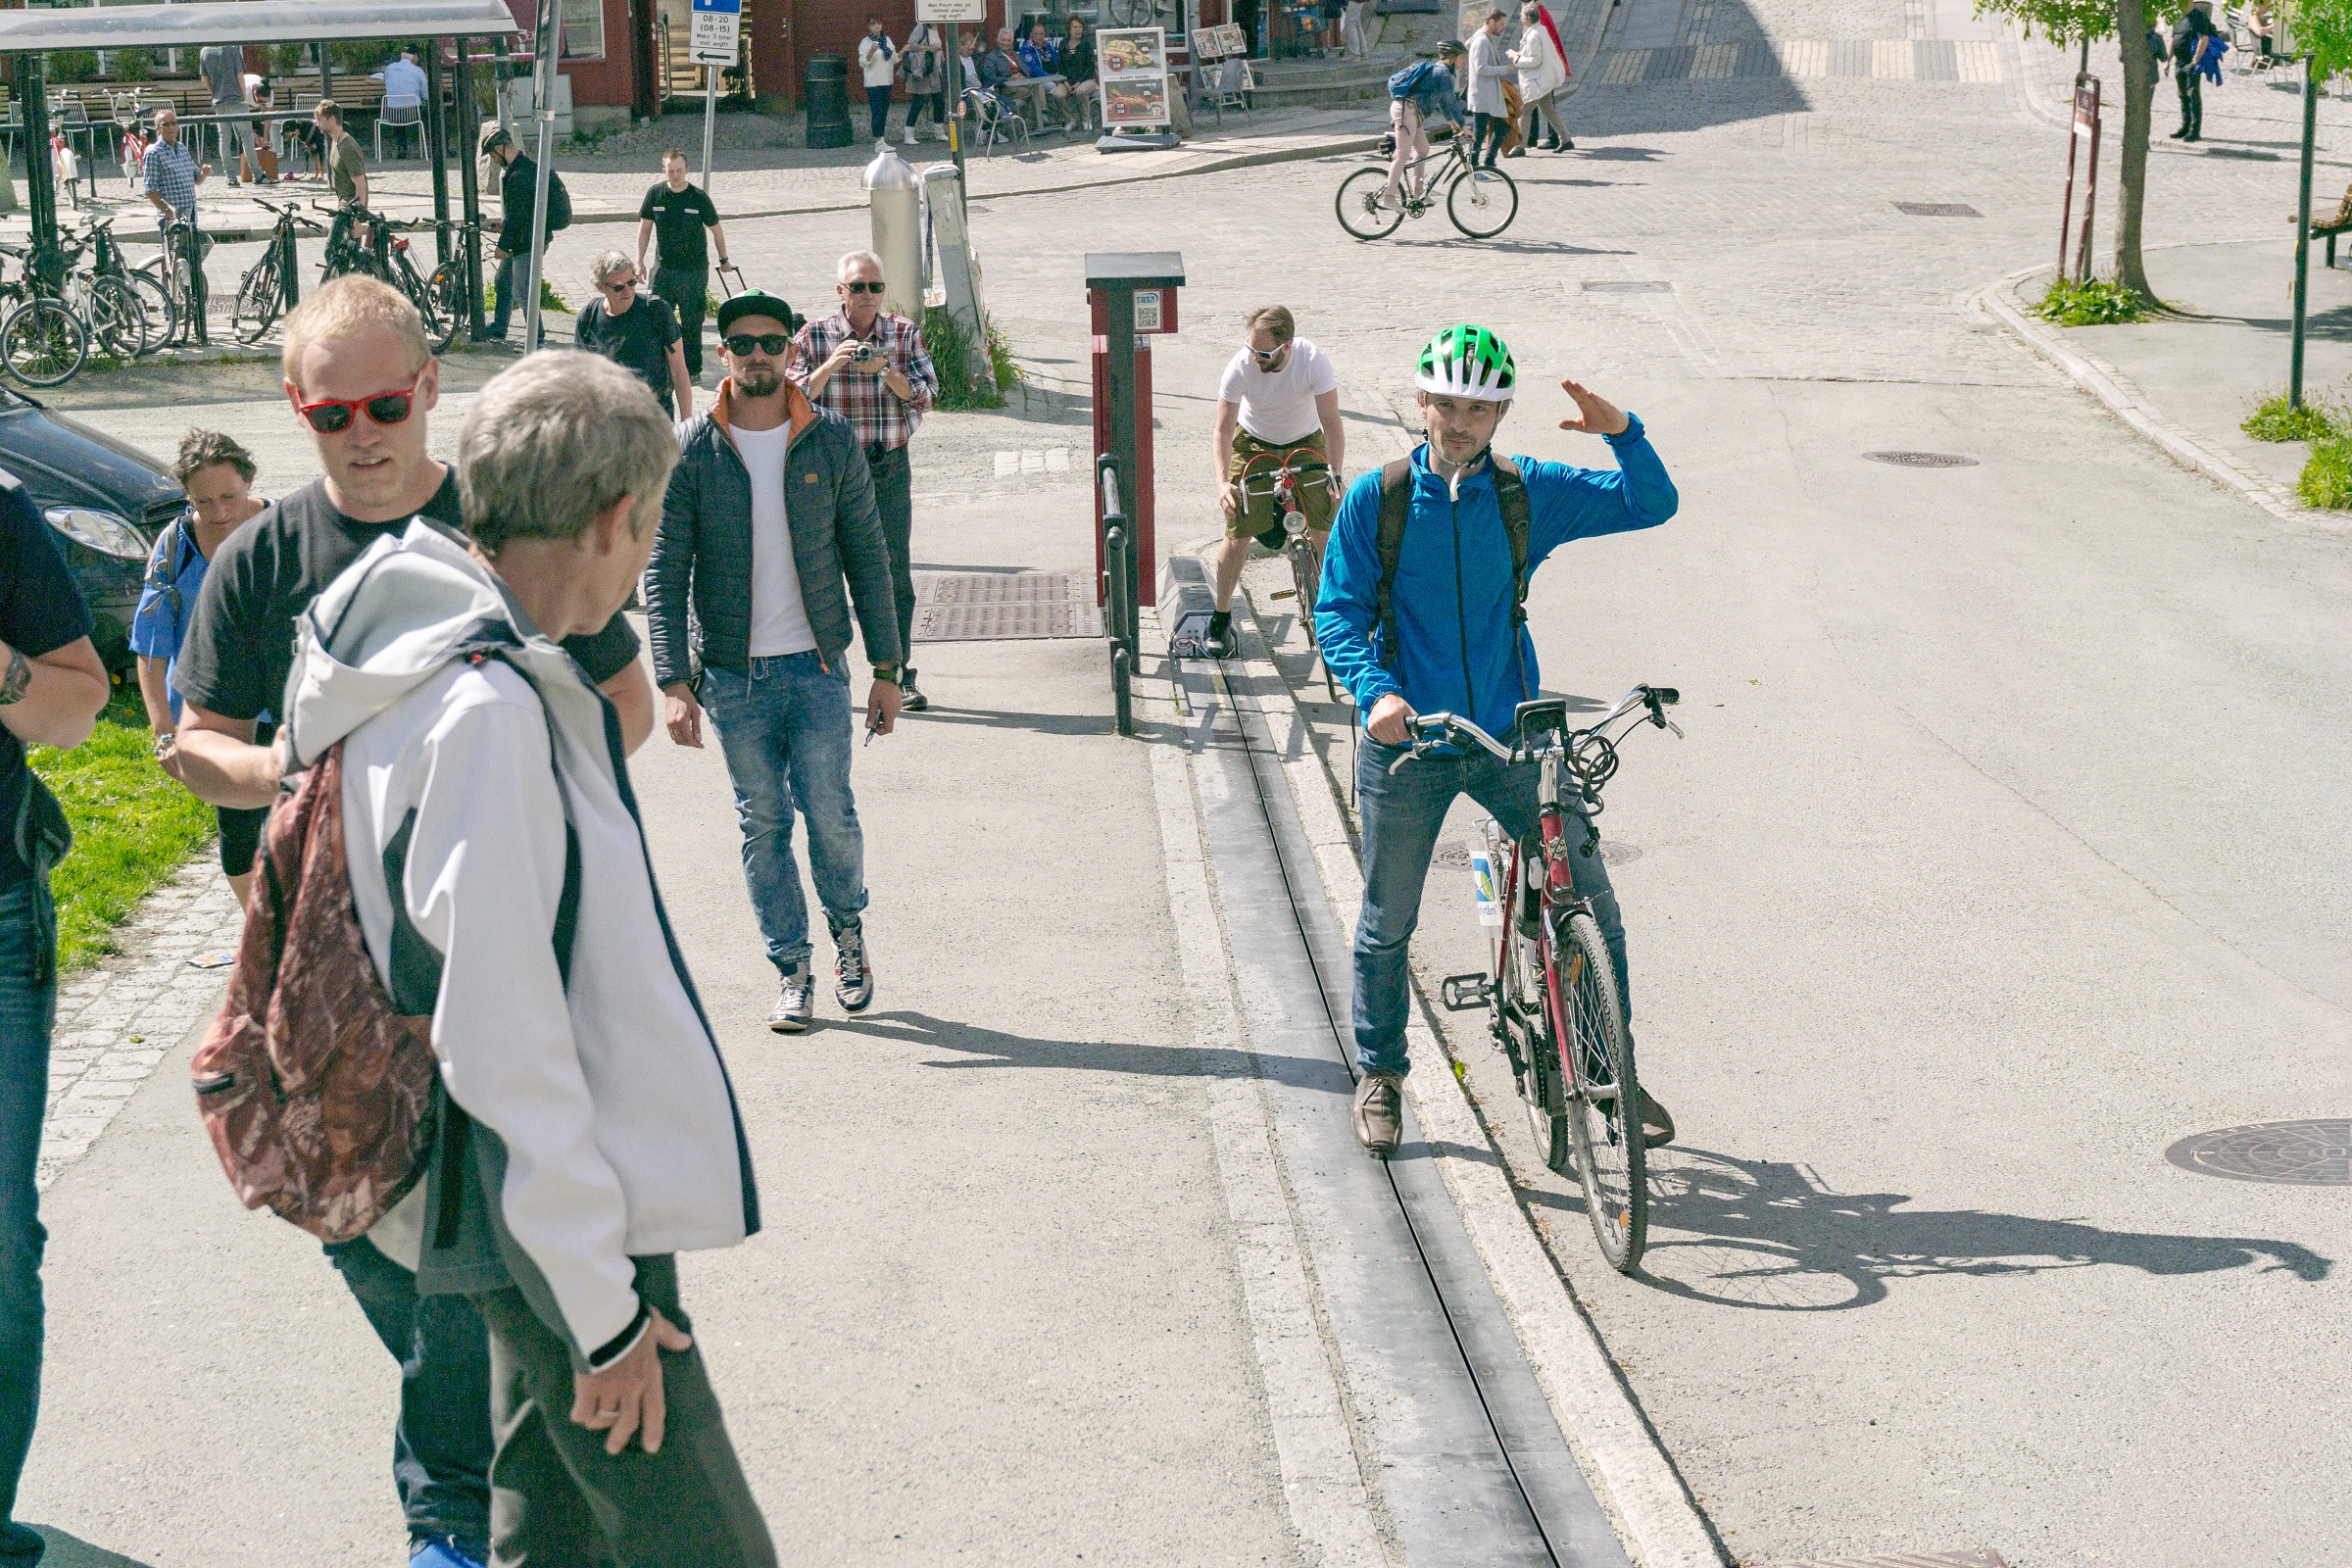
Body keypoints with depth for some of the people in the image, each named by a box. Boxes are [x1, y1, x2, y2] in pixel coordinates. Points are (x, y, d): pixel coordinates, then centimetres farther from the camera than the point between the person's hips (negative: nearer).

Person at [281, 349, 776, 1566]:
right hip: (556, 1232, -10)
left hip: (533, 1218, 10)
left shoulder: (431, 663, 8)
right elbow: (501, 1038, -24)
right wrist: (601, 1304, -18)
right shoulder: (487, 710, -23)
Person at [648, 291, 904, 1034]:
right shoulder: (691, 451, -2)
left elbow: (868, 556, 4)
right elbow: (665, 571, -2)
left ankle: (847, 924, 26)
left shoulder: (830, 440, 1)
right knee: (762, 825, 5)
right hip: (733, 672, 0)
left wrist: (886, 668, 1)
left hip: (818, 665, 0)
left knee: (830, 813, -3)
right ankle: (791, 971, 17)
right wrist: (673, 680, -11)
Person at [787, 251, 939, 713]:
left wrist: (885, 371, -18)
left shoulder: (905, 334, 4)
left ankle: (899, 677, 8)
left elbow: (926, 395, -2)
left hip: (890, 467, 1)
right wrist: (830, 365, -18)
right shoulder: (814, 336, 2)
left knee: (896, 575, 1)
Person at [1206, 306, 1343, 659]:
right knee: (1237, 535, -7)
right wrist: (1222, 481, -40)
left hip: (1306, 443, 1)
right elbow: (1224, 430, -26)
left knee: (1325, 531, -10)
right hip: (1253, 444, -1)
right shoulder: (1240, 366, -28)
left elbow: (1331, 424, -25)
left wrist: (1336, 478, -32)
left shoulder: (1314, 361, -29)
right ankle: (1221, 619, 8)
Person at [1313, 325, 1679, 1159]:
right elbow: (1337, 611, -3)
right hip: (1406, 743, -1)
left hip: (1511, 736, 1)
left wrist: (1623, 434, -20)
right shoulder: (1375, 500, -5)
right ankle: (1379, 1075, 32)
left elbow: (1651, 505, -1)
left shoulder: (1530, 493, -1)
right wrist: (1375, 690, -20)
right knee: (1387, 923, 10)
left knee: (1591, 901, -1)